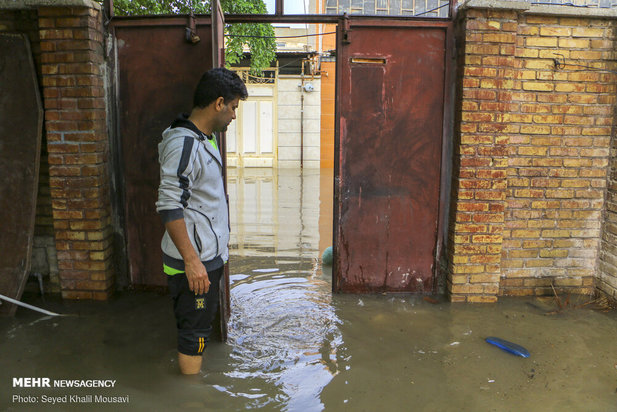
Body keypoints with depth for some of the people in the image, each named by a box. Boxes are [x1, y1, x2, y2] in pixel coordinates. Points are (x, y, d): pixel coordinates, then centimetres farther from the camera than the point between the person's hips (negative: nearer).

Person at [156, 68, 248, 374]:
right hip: (193, 260, -10)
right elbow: (169, 207, -25)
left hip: (208, 255, 10)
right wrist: (191, 260, -25)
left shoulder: (202, 139, 11)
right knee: (194, 329, 5)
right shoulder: (183, 144, -21)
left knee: (198, 324, 22)